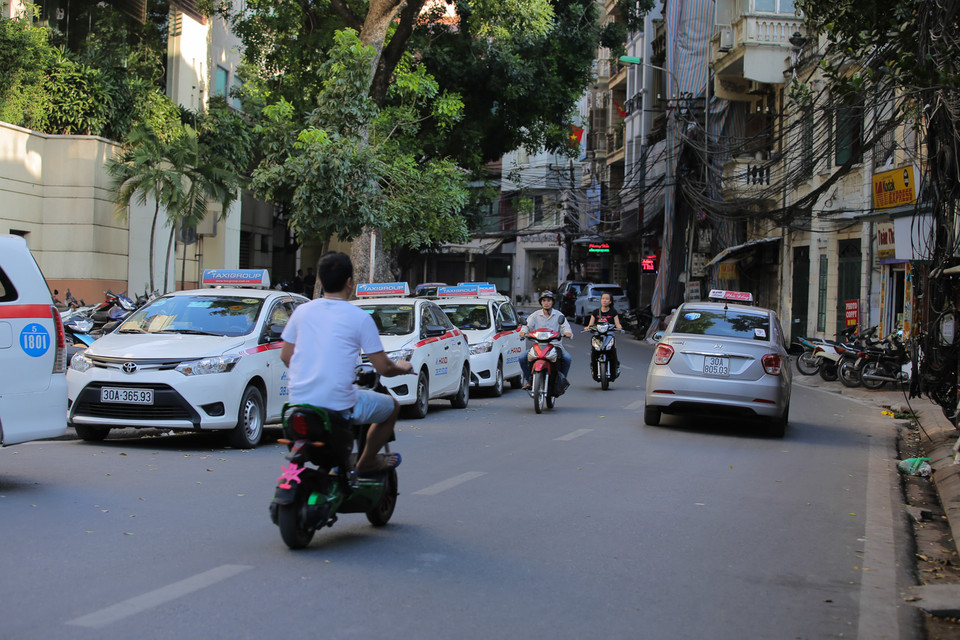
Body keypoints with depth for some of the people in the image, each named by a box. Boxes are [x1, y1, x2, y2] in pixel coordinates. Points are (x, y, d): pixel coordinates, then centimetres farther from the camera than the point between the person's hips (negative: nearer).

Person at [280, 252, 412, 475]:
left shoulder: (302, 311, 4)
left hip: (299, 399, 5)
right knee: (392, 406, 21)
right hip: (339, 404, -5)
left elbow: (285, 356, 12)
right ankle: (366, 462, 26)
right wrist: (402, 368, 18)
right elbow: (383, 368, -5)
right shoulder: (360, 317, -8)